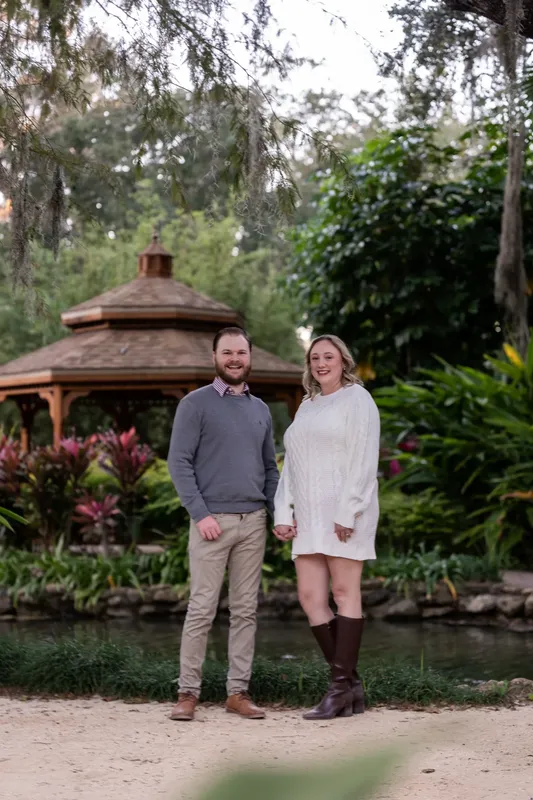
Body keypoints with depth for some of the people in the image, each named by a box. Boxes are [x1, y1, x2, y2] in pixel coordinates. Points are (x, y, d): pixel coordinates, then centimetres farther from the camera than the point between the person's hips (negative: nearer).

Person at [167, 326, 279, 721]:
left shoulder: (261, 410, 15)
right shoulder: (196, 404, -1)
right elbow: (179, 462, -7)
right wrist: (200, 514, -14)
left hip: (254, 522, 5)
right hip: (213, 521, -5)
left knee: (246, 609, 5)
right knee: (202, 608, -5)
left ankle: (239, 691, 11)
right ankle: (188, 692, 2)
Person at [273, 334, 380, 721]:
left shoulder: (357, 399, -3)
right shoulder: (307, 407, 20)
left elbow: (364, 460, -13)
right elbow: (292, 466, 17)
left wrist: (348, 513, -20)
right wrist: (283, 515, 6)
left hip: (345, 510, -8)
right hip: (311, 515, 8)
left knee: (344, 592, -5)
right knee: (310, 597, 2)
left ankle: (340, 689, -1)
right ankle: (353, 688, 9)